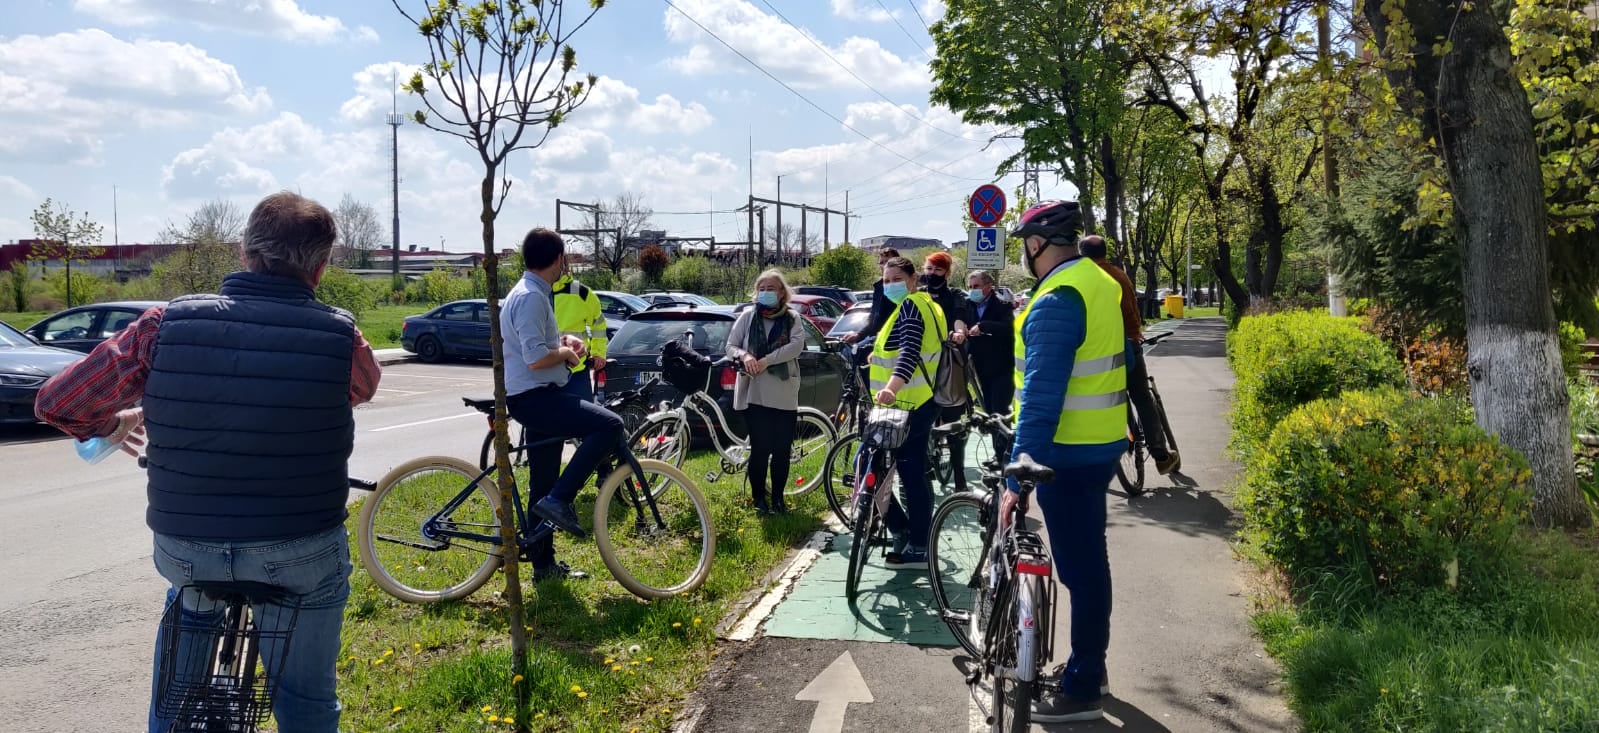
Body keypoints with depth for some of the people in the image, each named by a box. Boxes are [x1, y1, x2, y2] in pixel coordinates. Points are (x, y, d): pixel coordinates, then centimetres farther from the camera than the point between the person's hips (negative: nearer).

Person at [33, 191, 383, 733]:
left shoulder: (168, 324, -10)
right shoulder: (340, 336, -13)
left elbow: (56, 403, -1)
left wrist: (110, 426, 21)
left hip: (185, 551, 3)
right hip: (303, 560, -2)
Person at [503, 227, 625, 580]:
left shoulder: (533, 293, 16)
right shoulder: (531, 297, -17)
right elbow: (536, 358, -25)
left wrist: (566, 339, 13)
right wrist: (565, 353, -6)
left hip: (537, 397, 11)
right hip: (534, 397, -11)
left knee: (543, 486, 14)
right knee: (609, 425, -22)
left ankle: (543, 563, 23)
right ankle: (559, 500, -18)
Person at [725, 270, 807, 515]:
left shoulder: (792, 319, 5)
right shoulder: (747, 317, 5)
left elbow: (797, 345, -11)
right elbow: (731, 346, 4)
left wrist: (766, 360, -21)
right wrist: (744, 355, -19)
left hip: (784, 394, 1)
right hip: (754, 393, -1)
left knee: (782, 449, 6)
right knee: (760, 448, 0)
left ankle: (778, 498, 20)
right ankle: (759, 498, 14)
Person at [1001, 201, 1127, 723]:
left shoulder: (1056, 303, -22)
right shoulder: (1099, 282, 9)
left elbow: (1042, 396, -27)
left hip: (1070, 452, -10)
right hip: (1101, 443, 10)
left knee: (1079, 568, -1)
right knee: (1088, 560, 20)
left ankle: (1082, 690, 10)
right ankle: (1089, 665, 34)